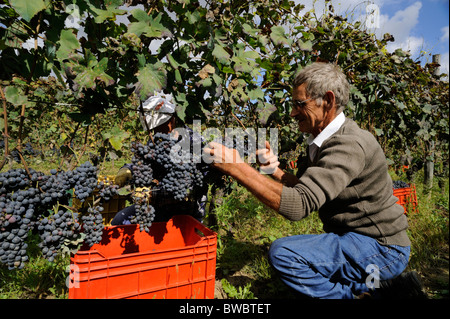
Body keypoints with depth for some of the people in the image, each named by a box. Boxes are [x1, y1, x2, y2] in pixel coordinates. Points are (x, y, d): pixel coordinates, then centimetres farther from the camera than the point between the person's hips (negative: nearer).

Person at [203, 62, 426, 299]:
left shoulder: (349, 144, -25)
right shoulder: (322, 141, 6)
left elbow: (299, 205, -35)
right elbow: (306, 190, 10)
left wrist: (237, 166, -35)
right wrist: (274, 170, -7)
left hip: (382, 249, -10)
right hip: (354, 239, 10)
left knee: (283, 253, -24)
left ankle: (361, 290, -6)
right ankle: (372, 285, 15)